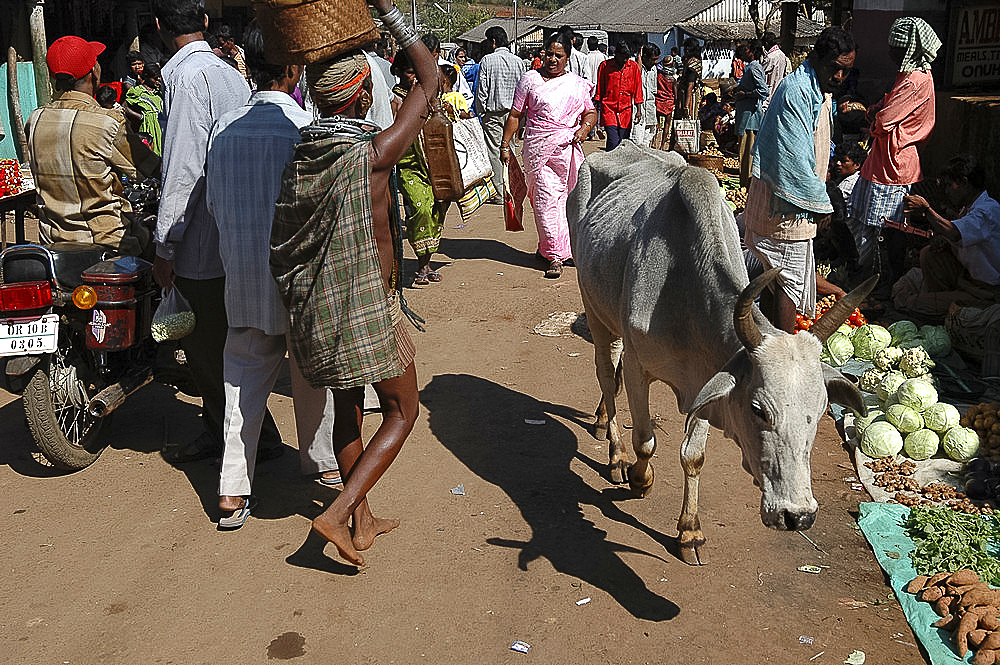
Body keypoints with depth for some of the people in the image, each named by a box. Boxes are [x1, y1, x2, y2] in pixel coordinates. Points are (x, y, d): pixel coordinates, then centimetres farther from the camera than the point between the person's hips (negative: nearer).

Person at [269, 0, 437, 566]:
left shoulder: (300, 154, 1)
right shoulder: (373, 153, -18)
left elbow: (282, 243, 10)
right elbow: (430, 80, -8)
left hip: (315, 308, 7)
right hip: (369, 309, -7)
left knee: (348, 408, 19)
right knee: (402, 412, 9)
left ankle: (363, 522, 32)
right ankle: (338, 513, 0)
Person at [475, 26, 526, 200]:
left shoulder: (487, 60, -6)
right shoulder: (518, 61, 5)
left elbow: (482, 90, -7)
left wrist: (480, 112, 1)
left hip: (493, 112, -4)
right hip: (513, 111, 4)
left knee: (494, 152, 0)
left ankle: (500, 193, -2)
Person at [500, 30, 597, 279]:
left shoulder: (578, 83, 12)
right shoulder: (530, 80, 7)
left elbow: (591, 113, 19)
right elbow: (515, 115, 9)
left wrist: (584, 128, -2)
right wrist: (505, 144, 4)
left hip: (567, 148, 2)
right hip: (538, 147, -2)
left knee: (566, 198, 5)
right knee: (546, 199, -8)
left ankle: (550, 248, 21)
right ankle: (554, 256, -6)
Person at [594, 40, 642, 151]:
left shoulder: (634, 66, 6)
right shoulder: (605, 65, 1)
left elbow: (637, 89, 10)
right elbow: (599, 89, 9)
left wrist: (639, 110, 6)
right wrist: (597, 105, 8)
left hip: (626, 110, 2)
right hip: (608, 109, -2)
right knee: (613, 142, -15)